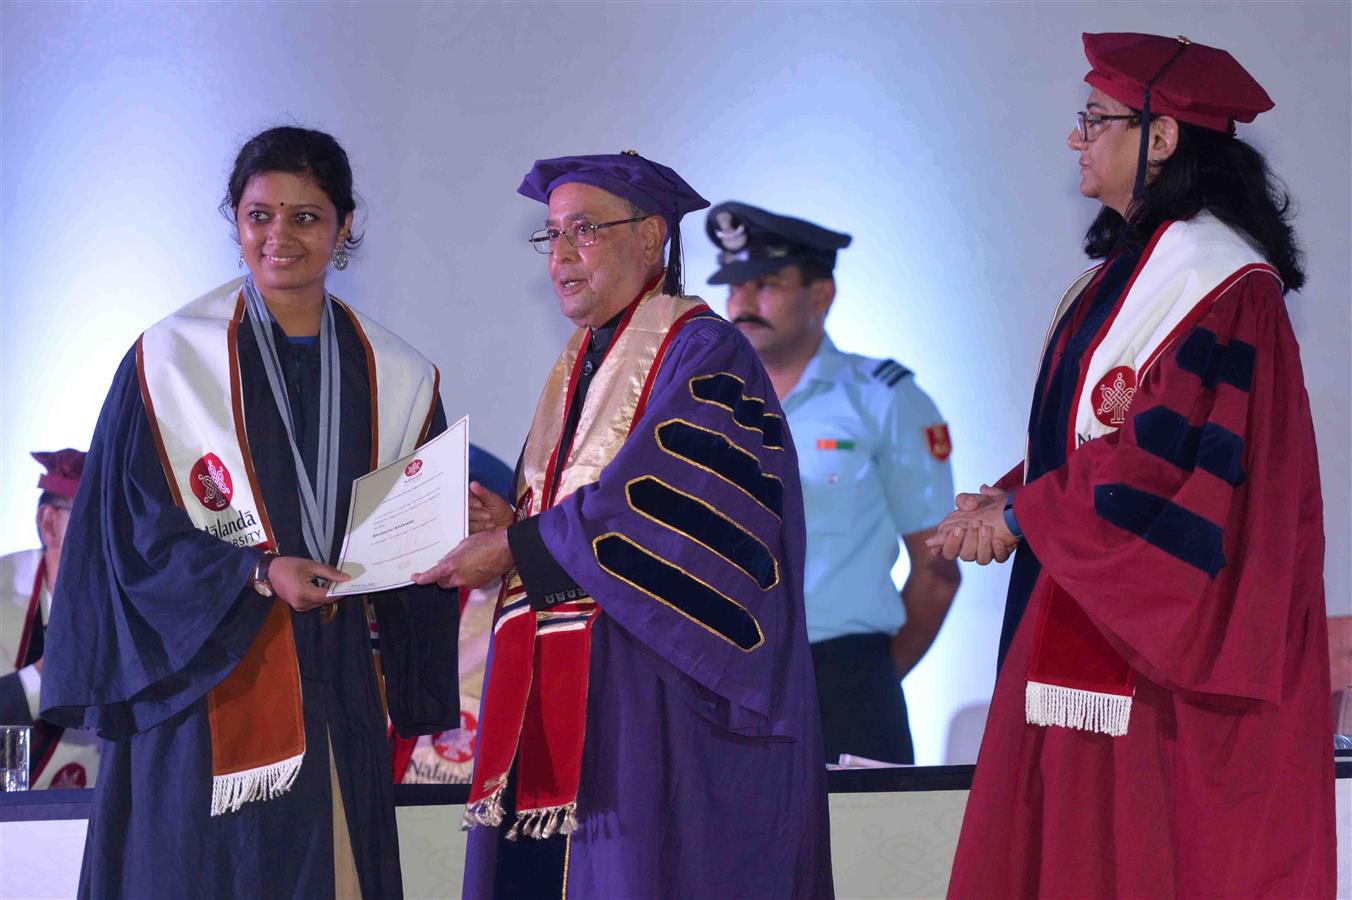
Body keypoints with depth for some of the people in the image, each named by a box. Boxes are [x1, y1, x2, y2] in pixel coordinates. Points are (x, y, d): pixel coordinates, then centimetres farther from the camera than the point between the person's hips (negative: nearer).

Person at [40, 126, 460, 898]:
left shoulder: (394, 378, 9)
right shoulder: (169, 363, -2)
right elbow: (135, 532, -5)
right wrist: (260, 574, -17)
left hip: (338, 683, 3)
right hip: (209, 680, -3)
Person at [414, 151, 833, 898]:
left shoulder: (702, 357, -8)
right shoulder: (577, 370, 18)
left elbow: (648, 509, -18)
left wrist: (513, 547, -12)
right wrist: (511, 521, -1)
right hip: (567, 701, 8)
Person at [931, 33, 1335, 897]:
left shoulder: (1217, 282, -16)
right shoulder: (1138, 263, 15)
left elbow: (1167, 455, -22)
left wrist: (1024, 513, -12)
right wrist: (1009, 497, 3)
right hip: (1098, 629, 10)